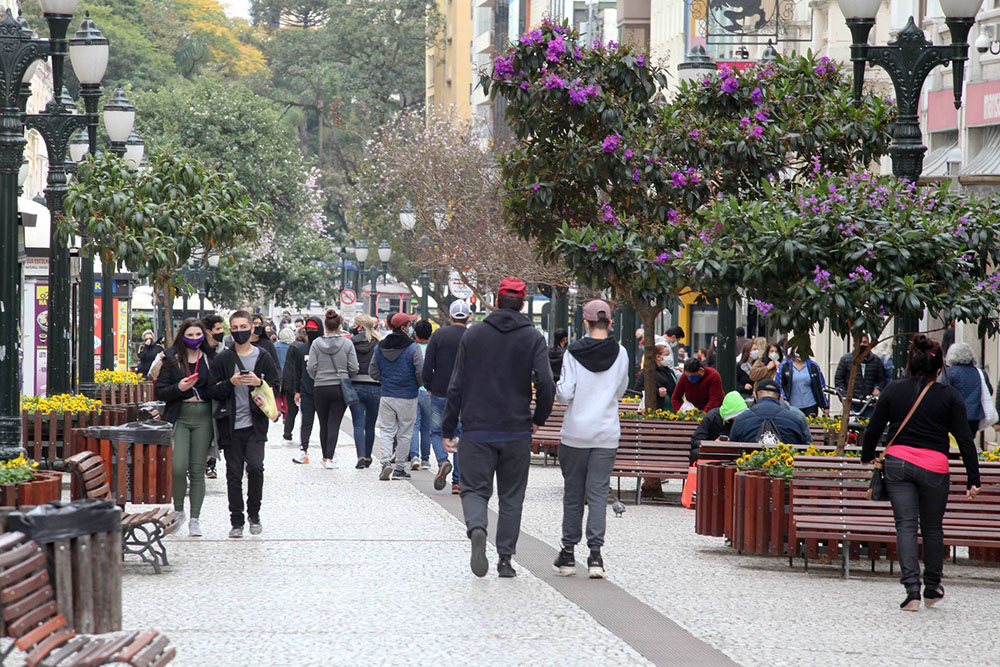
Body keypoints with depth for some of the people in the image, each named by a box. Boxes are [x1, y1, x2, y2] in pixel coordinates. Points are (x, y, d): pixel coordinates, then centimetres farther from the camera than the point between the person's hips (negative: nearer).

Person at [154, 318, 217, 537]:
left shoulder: (210, 359, 7)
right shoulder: (171, 359, 5)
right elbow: (160, 392, 3)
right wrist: (179, 388, -14)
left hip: (203, 418, 1)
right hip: (179, 418, -1)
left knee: (197, 470, 2)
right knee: (178, 468, -12)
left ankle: (195, 519, 8)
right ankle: (178, 510, 11)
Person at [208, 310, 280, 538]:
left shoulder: (264, 358, 7)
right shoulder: (223, 359, 6)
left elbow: (276, 388, 8)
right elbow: (215, 392, 3)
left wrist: (259, 383, -11)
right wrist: (230, 383, -15)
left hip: (255, 425, -1)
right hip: (231, 425, 1)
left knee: (255, 466, -14)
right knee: (234, 474, 2)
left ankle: (254, 515, 4)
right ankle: (236, 521, 9)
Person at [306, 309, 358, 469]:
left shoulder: (316, 344, -4)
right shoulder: (347, 344, -4)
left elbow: (311, 367, -6)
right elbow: (353, 368, -5)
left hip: (320, 389, 1)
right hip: (340, 388, -1)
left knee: (324, 424, 13)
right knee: (335, 424, 0)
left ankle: (326, 456, 21)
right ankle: (330, 458, -11)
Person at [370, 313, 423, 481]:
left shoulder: (380, 347, 2)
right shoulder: (413, 348, -12)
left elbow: (373, 371, 6)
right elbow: (421, 372, -13)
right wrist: (418, 386, 7)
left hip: (387, 396, 3)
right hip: (407, 397, -3)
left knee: (387, 431, 8)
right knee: (404, 433, 7)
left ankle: (386, 462, -11)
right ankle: (399, 468, 10)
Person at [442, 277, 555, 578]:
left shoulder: (473, 335, 2)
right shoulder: (533, 339, -2)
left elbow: (456, 386, 1)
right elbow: (546, 384, -12)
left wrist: (448, 429, 6)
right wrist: (538, 419, 5)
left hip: (477, 430, 0)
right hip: (516, 431, 0)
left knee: (474, 488, 4)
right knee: (511, 496, 11)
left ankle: (477, 529, -26)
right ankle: (505, 558, 9)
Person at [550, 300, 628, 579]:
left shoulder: (574, 353, -8)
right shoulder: (620, 354, -1)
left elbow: (564, 394, -11)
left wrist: (558, 386, 10)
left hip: (575, 433, -1)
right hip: (606, 434, 1)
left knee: (573, 493, 9)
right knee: (598, 493, 1)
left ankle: (568, 553, 14)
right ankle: (595, 553, -8)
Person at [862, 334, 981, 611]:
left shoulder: (893, 390, 2)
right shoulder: (949, 396, -2)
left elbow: (873, 429, 8)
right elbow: (965, 439, -3)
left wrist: (867, 456, 27)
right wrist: (973, 480, 0)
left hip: (898, 462, 1)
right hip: (934, 467, -1)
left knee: (906, 526, 0)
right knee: (932, 528, 14)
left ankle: (912, 590, -11)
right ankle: (932, 588, 27)